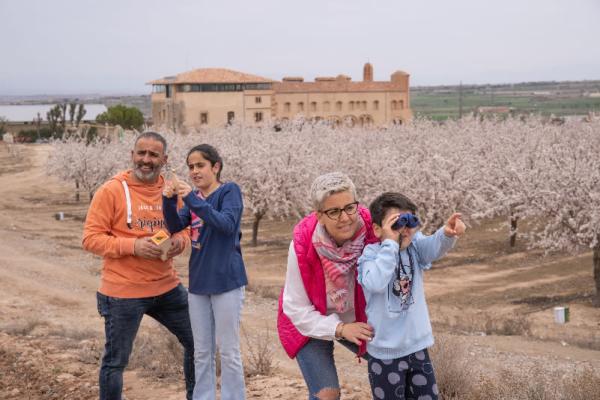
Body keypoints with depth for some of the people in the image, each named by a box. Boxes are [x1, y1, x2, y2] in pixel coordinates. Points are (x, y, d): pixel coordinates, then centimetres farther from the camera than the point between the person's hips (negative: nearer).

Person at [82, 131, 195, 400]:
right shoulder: (111, 191, -11)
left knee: (198, 341, 15)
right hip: (123, 293, -5)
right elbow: (91, 239, -12)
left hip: (167, 287, 5)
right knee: (116, 362, 5)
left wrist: (180, 241, -11)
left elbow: (185, 228, 14)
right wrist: (133, 245, -24)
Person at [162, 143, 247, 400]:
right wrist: (169, 201, -18)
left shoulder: (229, 191, -7)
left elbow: (227, 224, -23)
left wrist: (192, 199, -28)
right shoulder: (194, 197, 10)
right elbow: (175, 227, -1)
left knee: (228, 351, 1)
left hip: (226, 281, -6)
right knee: (202, 353, 12)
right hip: (198, 282, 6)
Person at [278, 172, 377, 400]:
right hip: (311, 323, -3)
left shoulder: (370, 230, -27)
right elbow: (296, 308, -20)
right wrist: (339, 328, -30)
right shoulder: (303, 244, -31)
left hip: (357, 321, 3)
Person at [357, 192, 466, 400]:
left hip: (417, 346, 5)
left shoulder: (414, 246, -2)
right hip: (386, 351, -4)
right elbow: (375, 283, -34)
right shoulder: (370, 255, -15)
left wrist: (447, 233, -46)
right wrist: (390, 242, -31)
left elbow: (434, 247, -23)